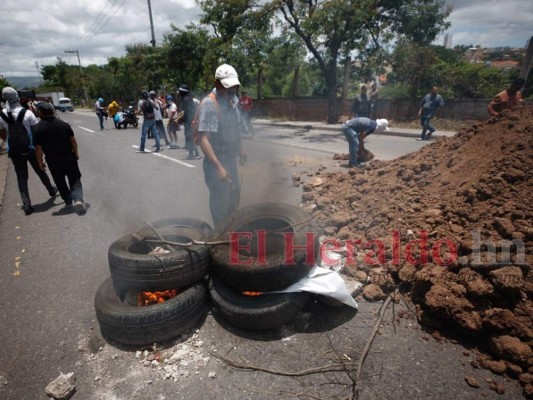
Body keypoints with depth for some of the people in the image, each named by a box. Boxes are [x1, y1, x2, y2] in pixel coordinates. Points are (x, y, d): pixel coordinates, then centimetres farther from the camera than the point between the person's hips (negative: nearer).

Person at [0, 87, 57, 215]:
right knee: (40, 171, 18)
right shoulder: (27, 113, -14)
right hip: (30, 148, -2)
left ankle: (26, 204, 1)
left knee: (21, 177, 7)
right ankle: (51, 190, 38)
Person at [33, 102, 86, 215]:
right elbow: (73, 140, 0)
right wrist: (76, 153, 12)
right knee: (75, 179, 6)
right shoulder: (63, 124, -3)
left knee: (60, 182, 16)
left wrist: (40, 162, 1)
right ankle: (78, 199, -13)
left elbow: (38, 148, -10)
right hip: (68, 157, 1)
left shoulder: (38, 128, -10)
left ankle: (68, 201, 25)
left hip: (53, 160, -1)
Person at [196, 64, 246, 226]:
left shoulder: (233, 100, 4)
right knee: (220, 203, 4)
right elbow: (203, 139, -28)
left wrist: (240, 151, 22)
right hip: (216, 163, -9)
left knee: (234, 197, 23)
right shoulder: (209, 104, -22)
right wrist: (218, 166, -34)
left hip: (231, 159, 9)